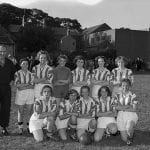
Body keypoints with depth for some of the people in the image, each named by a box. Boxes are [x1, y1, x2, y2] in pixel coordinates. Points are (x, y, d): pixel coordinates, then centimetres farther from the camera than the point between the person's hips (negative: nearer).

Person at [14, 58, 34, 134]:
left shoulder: (30, 74, 7)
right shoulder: (17, 73, 4)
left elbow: (32, 85, -1)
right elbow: (16, 84, -8)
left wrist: (22, 85, -11)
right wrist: (27, 84, -10)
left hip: (30, 93, 1)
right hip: (20, 94, -1)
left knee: (30, 111, 3)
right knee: (21, 112, 4)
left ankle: (29, 127, 15)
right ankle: (20, 128, 14)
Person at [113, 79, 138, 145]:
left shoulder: (133, 96, -3)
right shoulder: (117, 96, 5)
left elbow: (134, 109, -10)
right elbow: (117, 107, -8)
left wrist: (122, 108, -10)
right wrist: (128, 106, -14)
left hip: (131, 116, -2)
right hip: (121, 117, 2)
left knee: (128, 128, -35)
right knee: (124, 139, -1)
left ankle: (130, 137, 0)